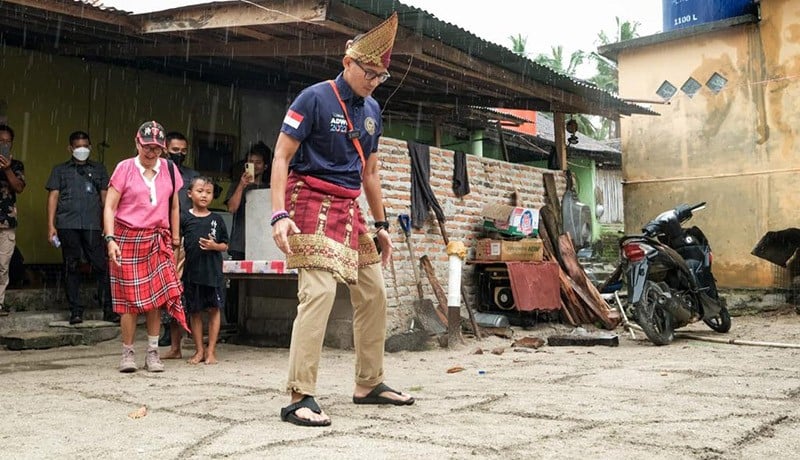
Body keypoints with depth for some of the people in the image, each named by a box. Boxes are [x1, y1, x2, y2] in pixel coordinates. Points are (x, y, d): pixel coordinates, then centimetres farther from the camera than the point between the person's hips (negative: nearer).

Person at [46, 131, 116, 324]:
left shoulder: (99, 169, 17)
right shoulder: (60, 170, 16)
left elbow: (105, 197, 14)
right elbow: (53, 196, 11)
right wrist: (51, 225, 1)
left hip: (93, 225, 0)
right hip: (68, 225, 1)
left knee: (101, 266, -7)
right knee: (71, 267, 3)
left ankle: (108, 309, -4)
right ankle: (76, 310, 8)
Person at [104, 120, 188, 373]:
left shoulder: (169, 170, 7)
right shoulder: (125, 168, -2)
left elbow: (174, 206, 16)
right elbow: (109, 207, -4)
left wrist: (175, 237, 14)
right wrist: (110, 239, -15)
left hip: (157, 241, 2)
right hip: (127, 239, -2)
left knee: (156, 296, -3)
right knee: (130, 299, -1)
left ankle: (152, 352, 9)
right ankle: (127, 353, 11)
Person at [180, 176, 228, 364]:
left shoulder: (217, 219, 6)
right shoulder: (184, 218, 3)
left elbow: (225, 245, 10)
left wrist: (214, 246, -10)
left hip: (213, 271, 0)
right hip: (192, 271, 0)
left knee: (214, 309, 2)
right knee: (194, 311, 7)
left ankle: (211, 350, 11)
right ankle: (199, 350, 19)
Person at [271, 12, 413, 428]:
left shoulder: (372, 110, 13)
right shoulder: (314, 98, -8)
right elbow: (281, 156, -11)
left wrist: (381, 225, 18)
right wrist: (280, 214, -22)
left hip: (349, 210, 8)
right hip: (313, 204, -8)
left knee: (373, 293, 10)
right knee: (319, 291, -19)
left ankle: (369, 384, 24)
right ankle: (299, 398, -14)